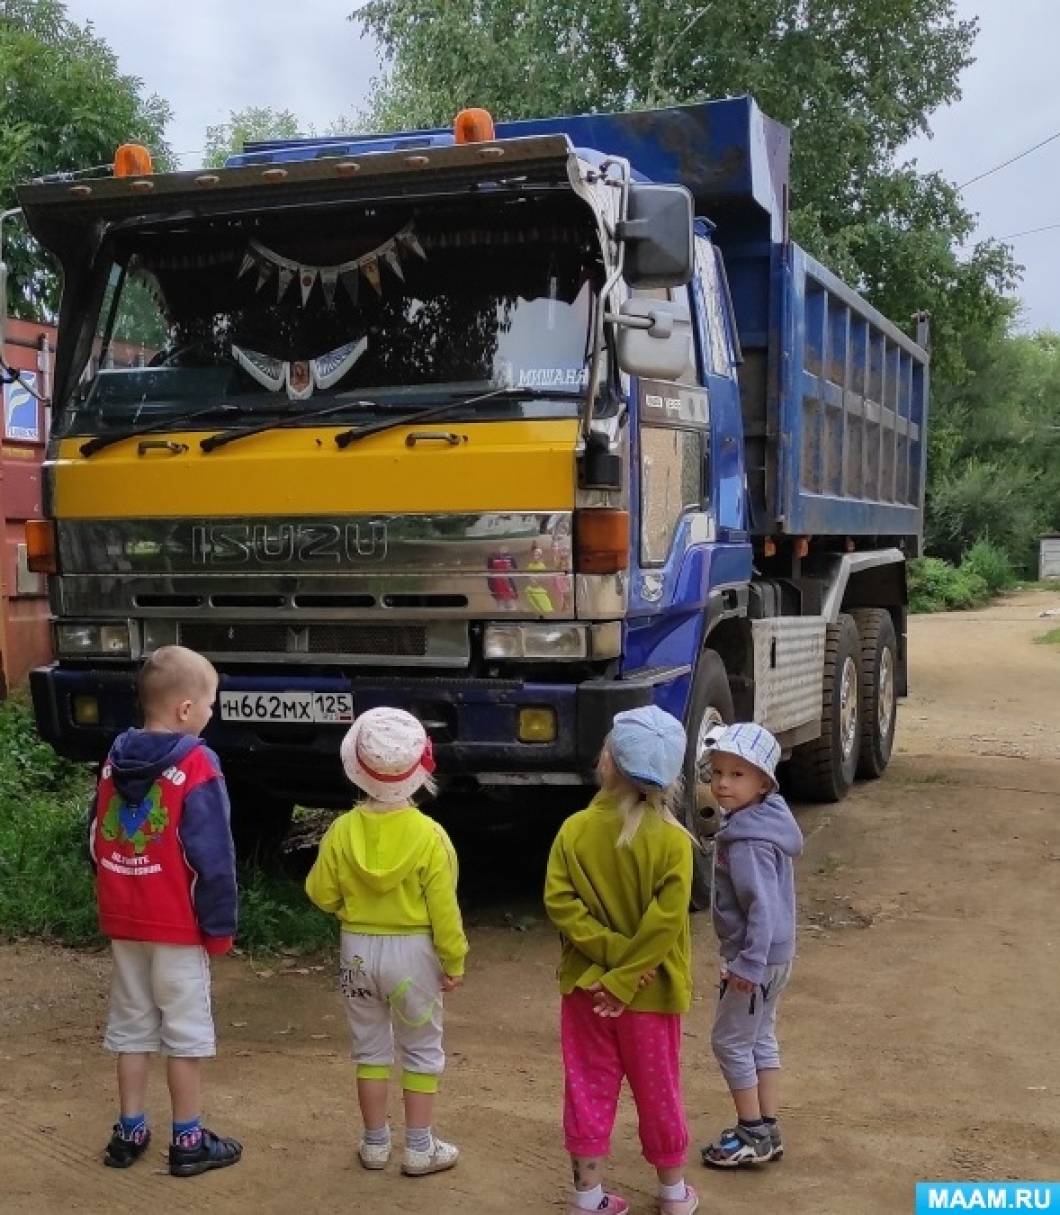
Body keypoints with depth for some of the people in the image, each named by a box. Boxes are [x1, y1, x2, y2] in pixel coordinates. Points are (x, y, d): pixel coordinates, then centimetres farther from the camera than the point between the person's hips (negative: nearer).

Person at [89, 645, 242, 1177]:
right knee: (185, 1031, 5)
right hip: (178, 925, -6)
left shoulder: (114, 760, 3)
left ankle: (129, 1132, 24)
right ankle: (189, 1141, 13)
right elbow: (212, 859, -18)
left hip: (122, 921, 6)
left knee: (131, 1026, 16)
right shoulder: (196, 766, -17)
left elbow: (96, 840, 10)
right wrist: (220, 926, -9)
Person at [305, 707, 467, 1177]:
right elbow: (443, 909, -13)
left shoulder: (343, 830, -10)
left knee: (370, 1048, 17)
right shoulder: (428, 835, -17)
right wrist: (454, 961, -2)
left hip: (358, 949, 2)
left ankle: (375, 1143, 25)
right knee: (422, 1051, 13)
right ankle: (419, 1148, 17)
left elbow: (322, 894, -3)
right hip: (412, 951, -2)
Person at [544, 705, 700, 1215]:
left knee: (589, 1087, 14)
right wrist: (623, 978, -15)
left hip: (585, 983, 1)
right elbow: (665, 922, -20)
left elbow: (559, 902, -14)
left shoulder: (575, 830, -9)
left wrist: (610, 953, -13)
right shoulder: (673, 840, -14)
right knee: (657, 1090, 14)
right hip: (650, 992, -1)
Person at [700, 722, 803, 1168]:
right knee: (761, 1038, 17)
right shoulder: (763, 820, 4)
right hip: (776, 953, 10)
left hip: (757, 958, -10)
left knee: (731, 1041, 4)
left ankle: (752, 1135, 14)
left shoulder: (747, 842, -25)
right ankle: (766, 1130, 27)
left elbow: (762, 906, -28)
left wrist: (749, 963, -25)